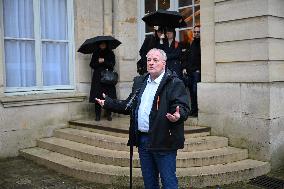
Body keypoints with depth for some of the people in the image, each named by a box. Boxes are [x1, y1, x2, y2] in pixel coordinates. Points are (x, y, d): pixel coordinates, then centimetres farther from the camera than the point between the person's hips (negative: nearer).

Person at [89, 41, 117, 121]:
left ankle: (109, 115, 3)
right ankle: (97, 115, 0)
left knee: (109, 97, -6)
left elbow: (112, 64, -1)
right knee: (97, 96, -6)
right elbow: (92, 64, 7)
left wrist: (104, 61, -10)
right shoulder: (95, 53, 13)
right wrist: (98, 62, -8)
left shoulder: (110, 53, 9)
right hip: (97, 78, 1)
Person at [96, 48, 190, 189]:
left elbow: (183, 107, -16)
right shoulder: (140, 82, 16)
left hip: (163, 141, -7)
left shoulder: (174, 83, -7)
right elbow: (129, 105, 22)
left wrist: (178, 115, -38)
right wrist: (108, 103, 18)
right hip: (143, 140, 7)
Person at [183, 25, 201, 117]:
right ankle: (193, 110, 11)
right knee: (191, 90, 6)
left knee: (195, 90, -11)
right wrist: (185, 68, 13)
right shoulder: (192, 43, 20)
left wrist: (199, 69, -14)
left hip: (197, 71, -7)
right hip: (190, 71, 7)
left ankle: (196, 110, -6)